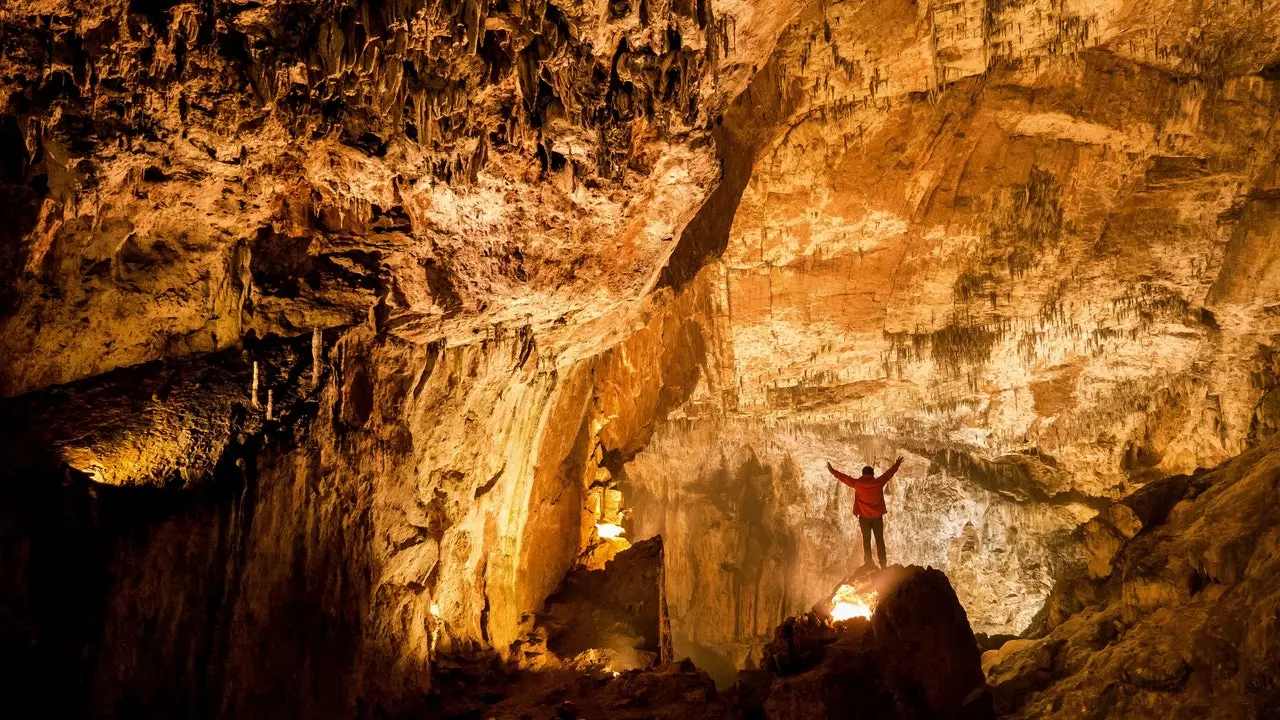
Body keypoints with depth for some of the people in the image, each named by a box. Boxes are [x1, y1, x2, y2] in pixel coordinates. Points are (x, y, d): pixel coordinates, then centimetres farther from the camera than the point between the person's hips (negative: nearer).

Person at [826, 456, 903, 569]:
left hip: (864, 517, -1)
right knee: (879, 540, 5)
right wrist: (897, 465, 27)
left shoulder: (857, 483, -6)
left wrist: (833, 471, 18)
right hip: (878, 516, 1)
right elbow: (889, 473, 11)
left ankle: (868, 562, 0)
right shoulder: (878, 482, -3)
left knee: (866, 540, 6)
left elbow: (844, 477, 5)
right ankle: (883, 563, 3)